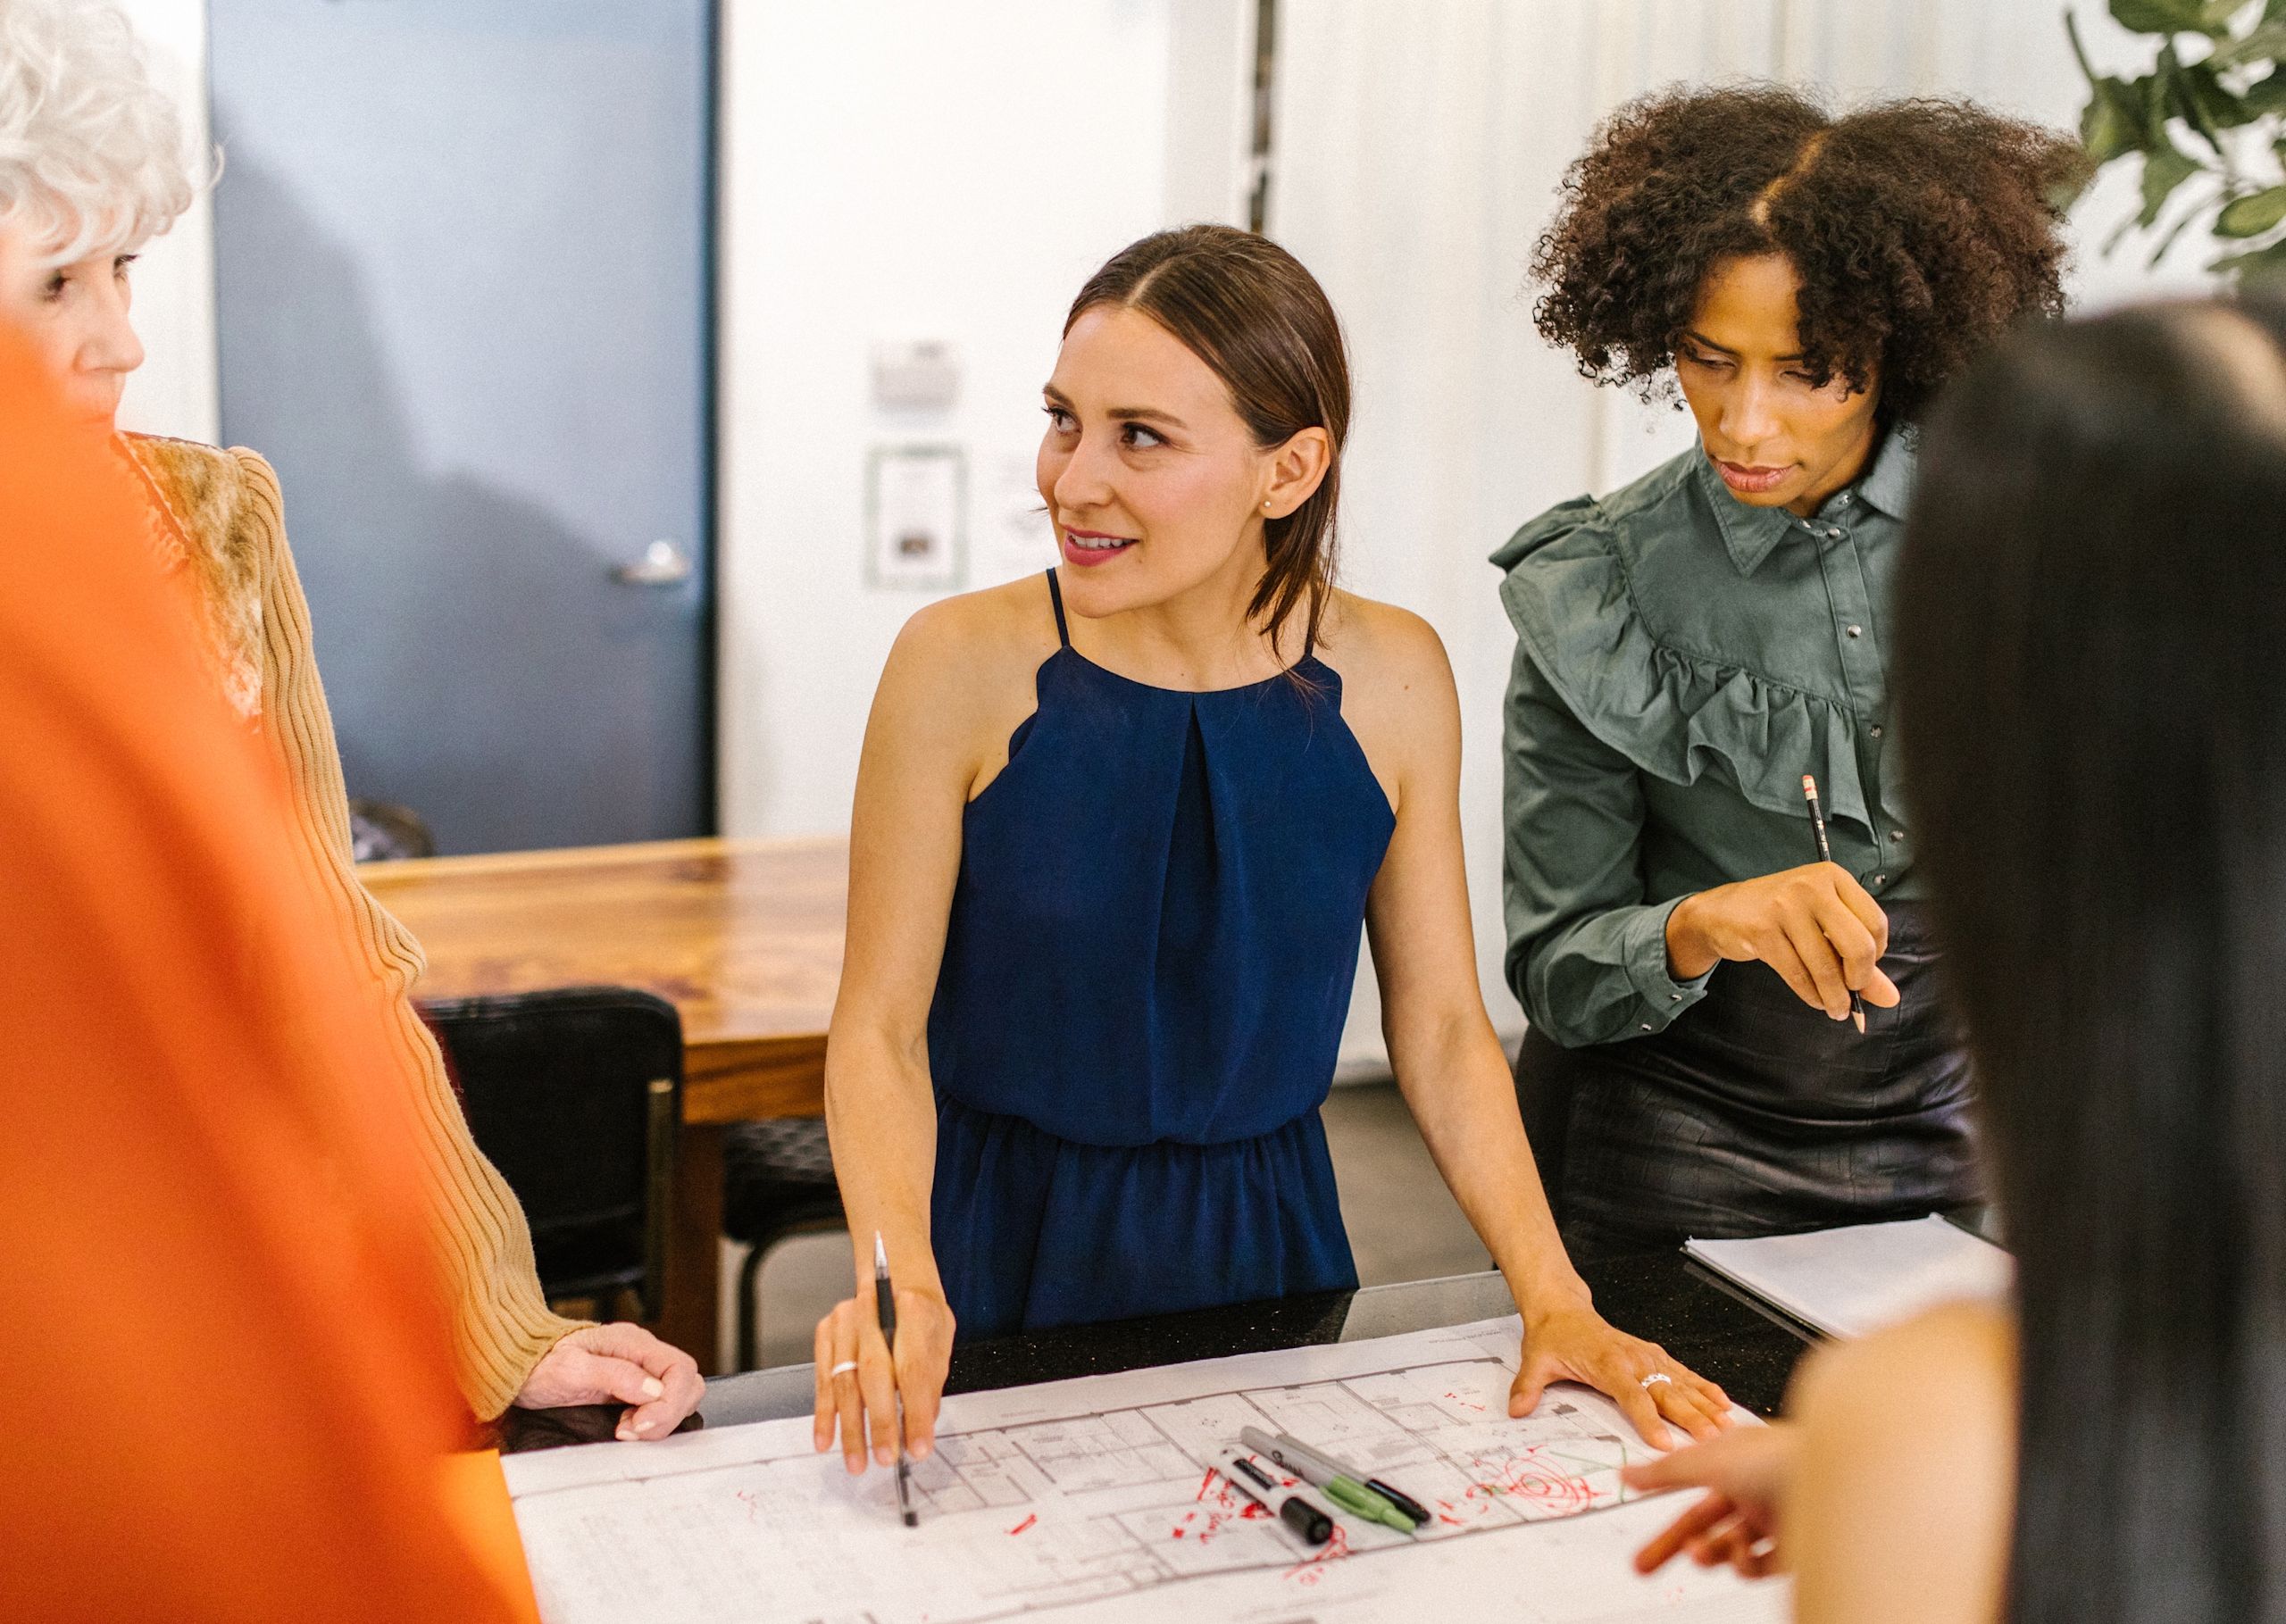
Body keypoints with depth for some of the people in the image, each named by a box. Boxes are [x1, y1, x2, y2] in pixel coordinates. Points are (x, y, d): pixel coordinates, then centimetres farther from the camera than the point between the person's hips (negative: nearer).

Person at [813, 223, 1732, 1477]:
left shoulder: (1390, 679, -4)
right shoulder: (964, 666, -11)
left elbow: (1441, 1031, 2)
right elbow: (880, 1026, -9)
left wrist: (1554, 1300, -8)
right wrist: (898, 1279, -25)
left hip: (1257, 1246, 2)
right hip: (995, 1253, -2)